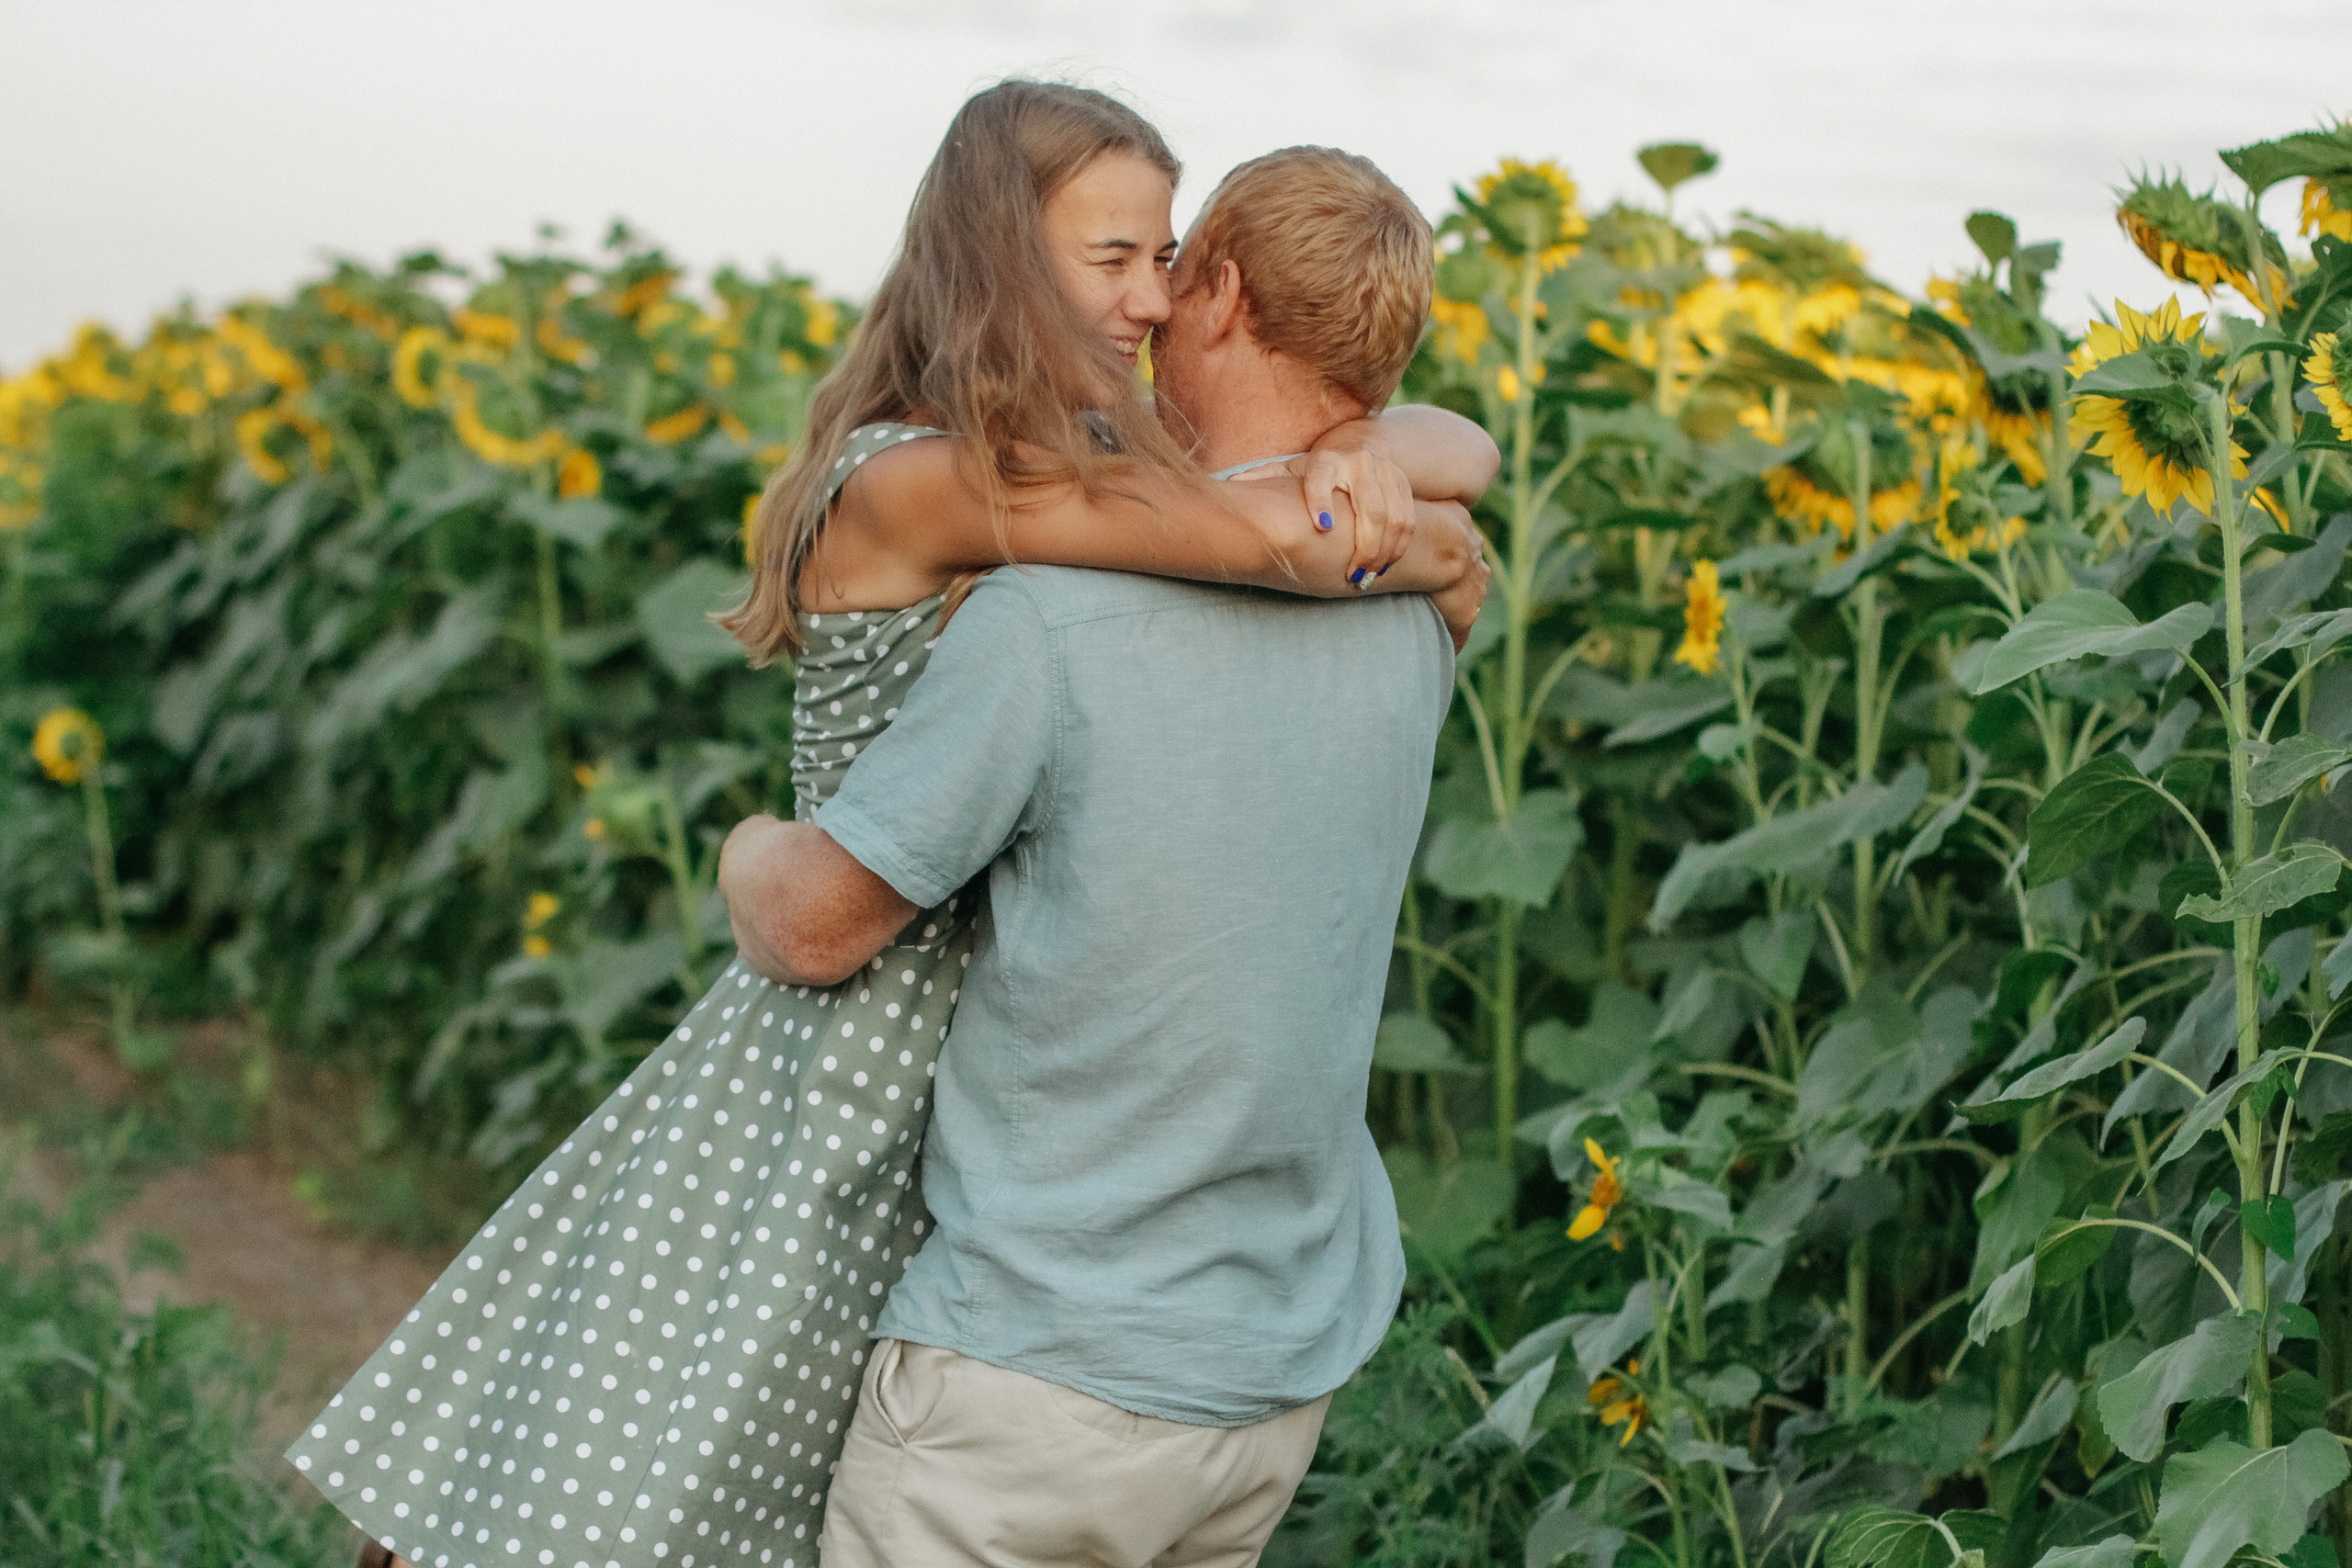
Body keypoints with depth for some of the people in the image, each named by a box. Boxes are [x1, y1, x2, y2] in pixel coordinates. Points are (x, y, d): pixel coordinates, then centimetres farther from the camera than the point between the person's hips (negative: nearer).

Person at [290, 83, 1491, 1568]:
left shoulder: (1112, 460, 6)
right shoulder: (902, 485, -17)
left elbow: (1456, 441, 5)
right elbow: (1276, 538, -26)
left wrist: (1372, 459, -18)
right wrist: (1424, 547, -7)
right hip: (841, 1068, -7)